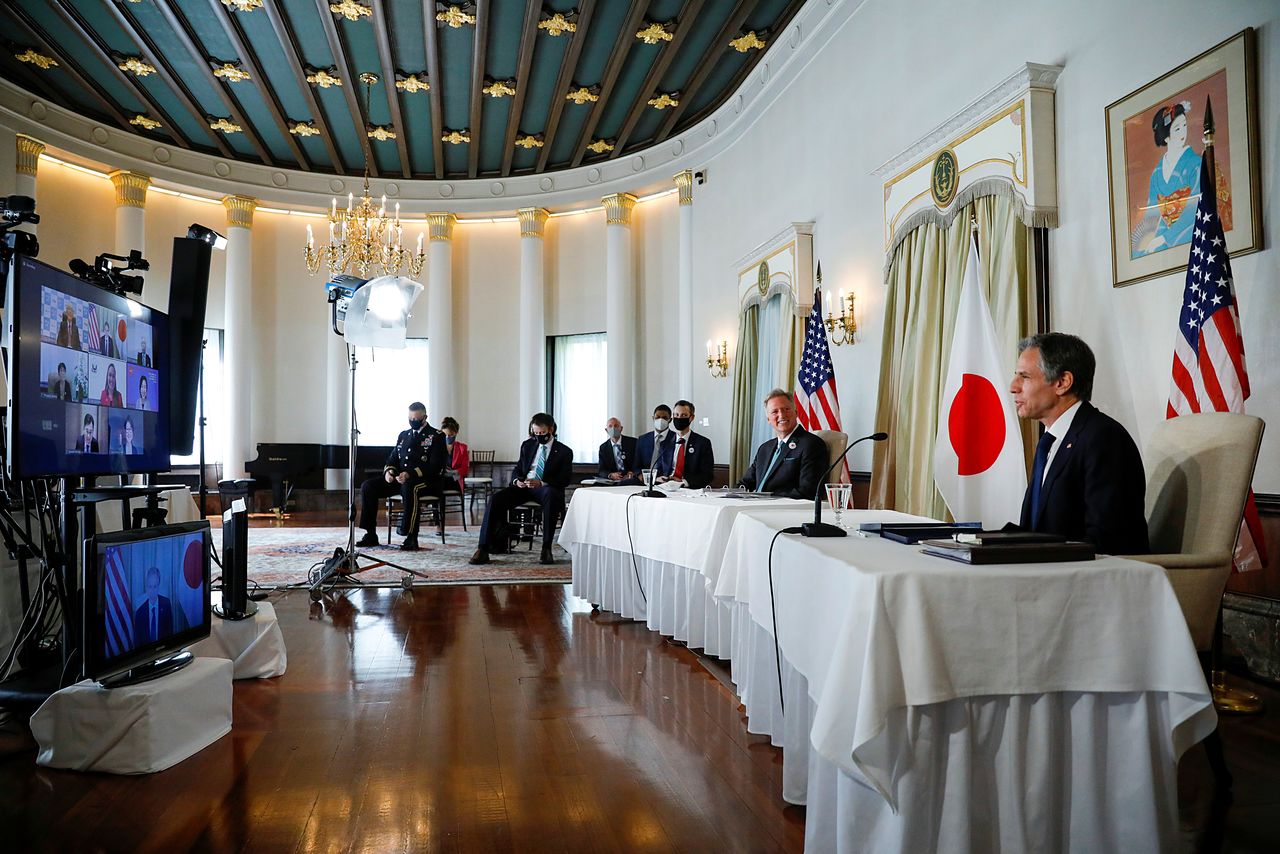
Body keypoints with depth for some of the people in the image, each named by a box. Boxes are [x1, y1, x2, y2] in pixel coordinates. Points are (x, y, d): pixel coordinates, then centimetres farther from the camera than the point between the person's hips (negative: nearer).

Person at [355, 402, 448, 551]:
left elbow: (435, 467, -12)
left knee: (410, 487, -41)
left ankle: (411, 538, -36)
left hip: (426, 480, -7)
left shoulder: (436, 437, -1)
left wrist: (411, 474, -25)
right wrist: (388, 471, -4)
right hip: (399, 479, 7)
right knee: (368, 486, -12)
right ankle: (370, 535, -9)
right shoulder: (403, 435, 20)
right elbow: (392, 458, 21)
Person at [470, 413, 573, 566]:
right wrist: (517, 480, -5)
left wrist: (541, 483, -22)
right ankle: (484, 548, -24)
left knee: (551, 495, -41)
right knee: (495, 499, -23)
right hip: (523, 487, 4)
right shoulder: (527, 445, 18)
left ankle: (546, 549, -36)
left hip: (546, 488, -4)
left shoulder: (564, 451, 4)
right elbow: (517, 469, 21)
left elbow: (564, 480, -5)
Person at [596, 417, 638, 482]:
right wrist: (610, 475, -17)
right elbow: (601, 471, 5)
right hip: (613, 482, 2)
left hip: (631, 480, -2)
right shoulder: (603, 447, 10)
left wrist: (632, 473, -21)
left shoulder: (633, 442, 2)